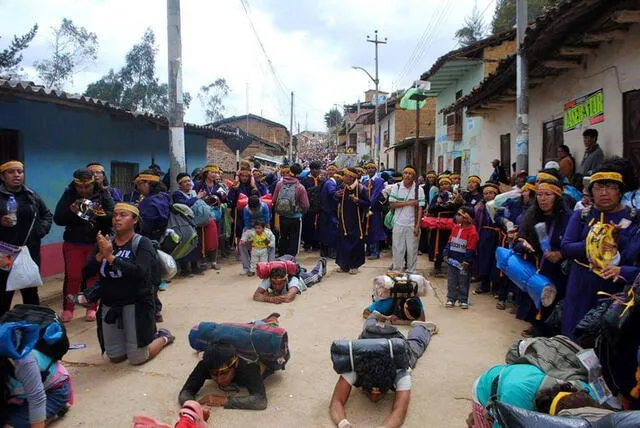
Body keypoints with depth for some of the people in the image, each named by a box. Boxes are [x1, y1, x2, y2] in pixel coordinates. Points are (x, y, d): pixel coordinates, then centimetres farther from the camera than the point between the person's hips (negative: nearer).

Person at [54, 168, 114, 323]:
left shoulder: (102, 194, -6)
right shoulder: (69, 195, -3)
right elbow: (57, 219, -7)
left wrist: (101, 214, -32)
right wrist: (70, 211, -24)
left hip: (97, 243, -1)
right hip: (73, 243, 1)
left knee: (94, 276, 8)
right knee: (72, 277, 6)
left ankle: (92, 308, 19)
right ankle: (67, 309, 17)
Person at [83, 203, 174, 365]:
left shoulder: (142, 243, -10)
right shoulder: (106, 243, 5)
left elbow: (140, 272, -26)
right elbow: (86, 274, -1)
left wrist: (110, 257, -27)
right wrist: (101, 255, -18)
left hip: (136, 304, -5)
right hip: (109, 306, 5)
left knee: (137, 359, -1)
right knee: (115, 357, 13)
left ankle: (163, 336, 27)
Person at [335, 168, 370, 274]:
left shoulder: (361, 188, -11)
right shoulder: (343, 187, 5)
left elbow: (367, 204, -10)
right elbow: (338, 201, 19)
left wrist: (358, 200, -26)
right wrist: (337, 196, -2)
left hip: (356, 221, -4)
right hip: (344, 220, 5)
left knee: (356, 243, 1)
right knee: (343, 242, 7)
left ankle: (354, 265, 13)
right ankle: (344, 264, 19)